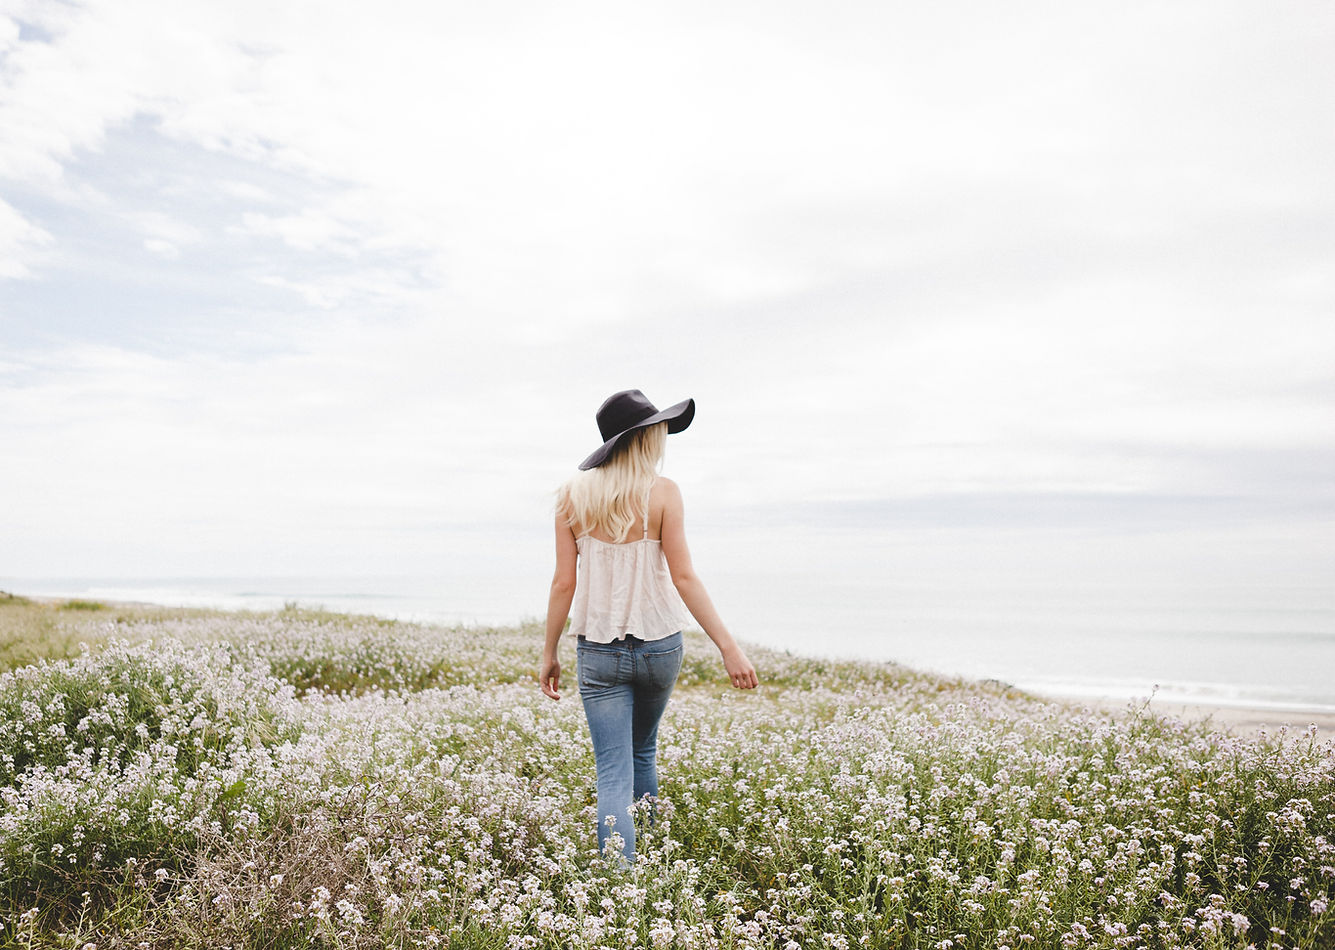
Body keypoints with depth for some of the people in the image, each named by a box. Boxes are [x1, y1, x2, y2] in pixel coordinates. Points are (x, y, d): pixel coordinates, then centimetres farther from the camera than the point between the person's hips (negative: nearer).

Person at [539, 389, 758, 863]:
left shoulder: (573, 494, -4)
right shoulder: (662, 492, -10)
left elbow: (565, 582, -4)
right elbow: (683, 578, -14)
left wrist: (549, 653, 6)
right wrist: (729, 647, -12)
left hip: (599, 650, 0)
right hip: (660, 645, 1)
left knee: (614, 773, 1)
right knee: (643, 752, 24)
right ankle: (646, 859, 36)